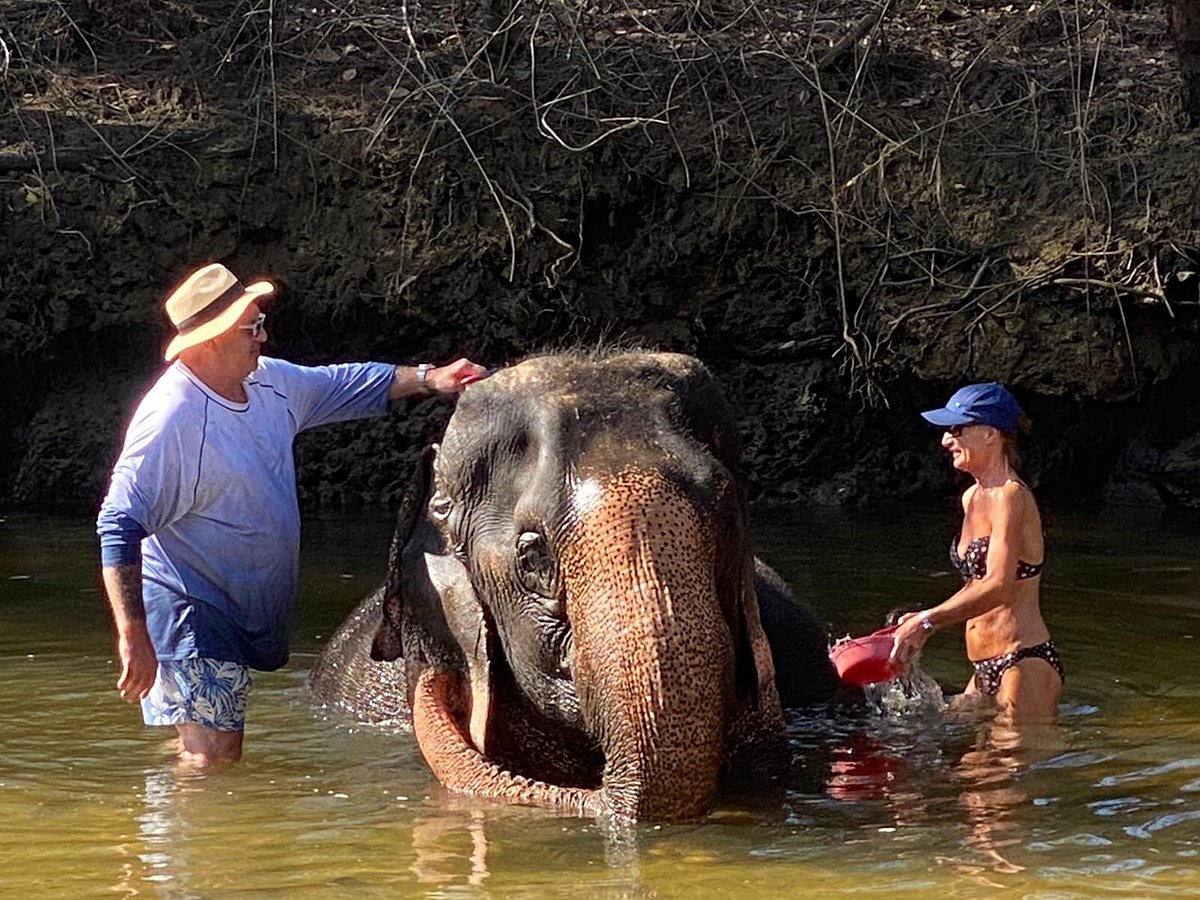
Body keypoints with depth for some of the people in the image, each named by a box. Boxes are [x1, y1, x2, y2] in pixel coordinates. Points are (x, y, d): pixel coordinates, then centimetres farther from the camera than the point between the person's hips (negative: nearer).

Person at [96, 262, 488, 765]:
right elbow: (119, 528, -24)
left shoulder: (268, 383, 4)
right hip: (191, 613, -9)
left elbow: (348, 387, 23)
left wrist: (429, 379, 11)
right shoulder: (172, 416, -21)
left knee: (218, 756, 14)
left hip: (251, 608, 9)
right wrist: (133, 636, -28)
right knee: (211, 762, -13)